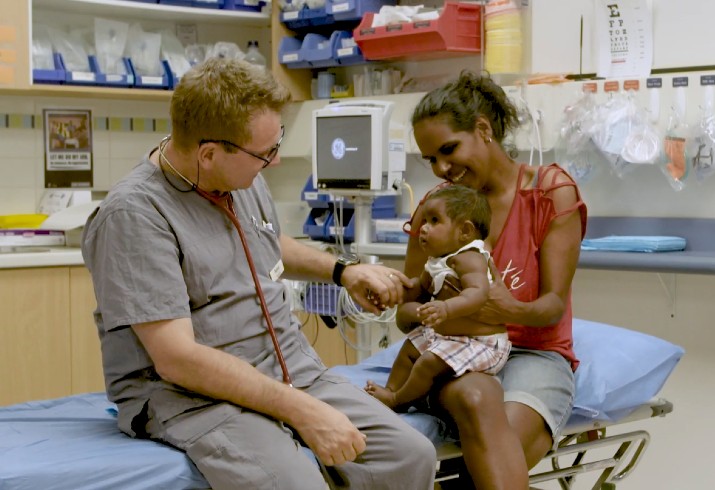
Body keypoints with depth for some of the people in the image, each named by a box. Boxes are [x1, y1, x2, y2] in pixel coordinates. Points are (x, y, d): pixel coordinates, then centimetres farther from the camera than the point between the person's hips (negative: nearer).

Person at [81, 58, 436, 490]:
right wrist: (302, 410, -23)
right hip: (191, 397, -7)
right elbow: (177, 359, -22)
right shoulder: (134, 214, -17)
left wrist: (343, 271, 21)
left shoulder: (243, 178, 9)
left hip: (291, 372, 8)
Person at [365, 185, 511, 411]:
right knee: (410, 347, 21)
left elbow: (479, 292, -40)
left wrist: (446, 308, -54)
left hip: (479, 341, -11)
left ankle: (396, 401, 0)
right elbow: (421, 289, 25)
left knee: (428, 363, -20)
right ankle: (390, 389, 33)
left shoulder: (468, 258, -23)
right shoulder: (438, 262, 9)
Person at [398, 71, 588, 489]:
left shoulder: (550, 191, 1)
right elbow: (406, 311, 7)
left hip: (534, 352, -2)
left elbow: (554, 304, -4)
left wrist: (513, 310, -27)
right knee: (476, 400, -37)